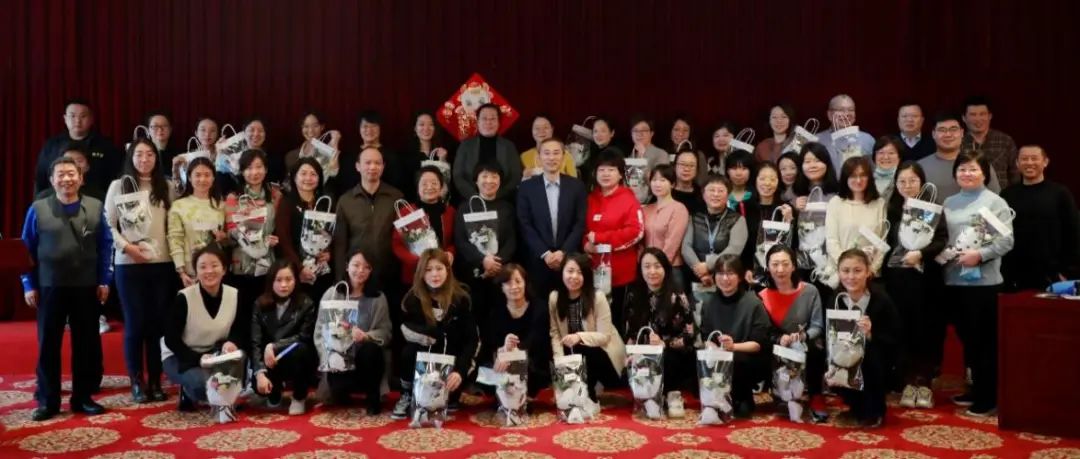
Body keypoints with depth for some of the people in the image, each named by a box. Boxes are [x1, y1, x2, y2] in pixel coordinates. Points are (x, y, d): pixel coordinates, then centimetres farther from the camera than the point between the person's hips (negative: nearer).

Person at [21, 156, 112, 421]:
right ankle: (47, 401, 18)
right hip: (49, 288, 0)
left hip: (86, 288, 1)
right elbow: (27, 249, 3)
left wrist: (104, 280, -1)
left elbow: (105, 245, 3)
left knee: (87, 344, 8)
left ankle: (83, 398, 20)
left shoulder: (96, 208, 1)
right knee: (48, 345, 7)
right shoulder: (38, 210, 0)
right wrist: (29, 285, -1)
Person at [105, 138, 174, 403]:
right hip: (129, 264, -2)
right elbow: (108, 224, 2)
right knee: (135, 324, 1)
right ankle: (137, 383, 12)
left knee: (158, 324, 5)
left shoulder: (165, 188, 10)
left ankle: (155, 381, 15)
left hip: (162, 263, 2)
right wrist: (126, 246, -11)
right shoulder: (119, 186, 4)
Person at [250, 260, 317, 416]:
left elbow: (304, 337, -15)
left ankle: (299, 397, -9)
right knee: (259, 385, -28)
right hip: (269, 360, 2)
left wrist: (273, 346, -25)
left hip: (297, 359, -1)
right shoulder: (260, 304, -5)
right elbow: (255, 342, -12)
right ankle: (275, 392, 15)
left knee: (299, 349, -35)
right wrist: (260, 373, -25)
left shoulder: (306, 304, -10)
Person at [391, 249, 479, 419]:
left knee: (469, 370, -30)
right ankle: (407, 396, -2)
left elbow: (471, 338, -16)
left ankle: (451, 396, 7)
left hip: (452, 357, 0)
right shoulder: (413, 298, -10)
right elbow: (406, 332, -11)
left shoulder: (461, 299, -12)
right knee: (409, 351, -30)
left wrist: (460, 370, -32)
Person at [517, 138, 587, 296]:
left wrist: (563, 252, -10)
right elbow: (525, 225, -1)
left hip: (569, 259, 0)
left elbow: (581, 223, 0)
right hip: (538, 261, 0)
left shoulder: (576, 186, 4)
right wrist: (544, 253, -10)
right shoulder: (527, 187, 3)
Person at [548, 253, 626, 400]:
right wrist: (560, 359, -20)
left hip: (600, 353, -2)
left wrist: (580, 336, -34)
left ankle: (588, 395, -8)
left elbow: (604, 336, -18)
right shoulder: (554, 297, -5)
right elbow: (554, 333, -6)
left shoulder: (598, 297, -17)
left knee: (582, 353, -32)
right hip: (572, 352, 3)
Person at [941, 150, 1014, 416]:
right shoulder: (949, 203, 13)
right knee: (967, 338, 13)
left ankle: (988, 397, 8)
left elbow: (1006, 241, -9)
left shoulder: (995, 202, -2)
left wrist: (980, 254, -22)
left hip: (984, 280, -5)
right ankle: (976, 390, 26)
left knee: (985, 340, -1)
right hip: (954, 279, 5)